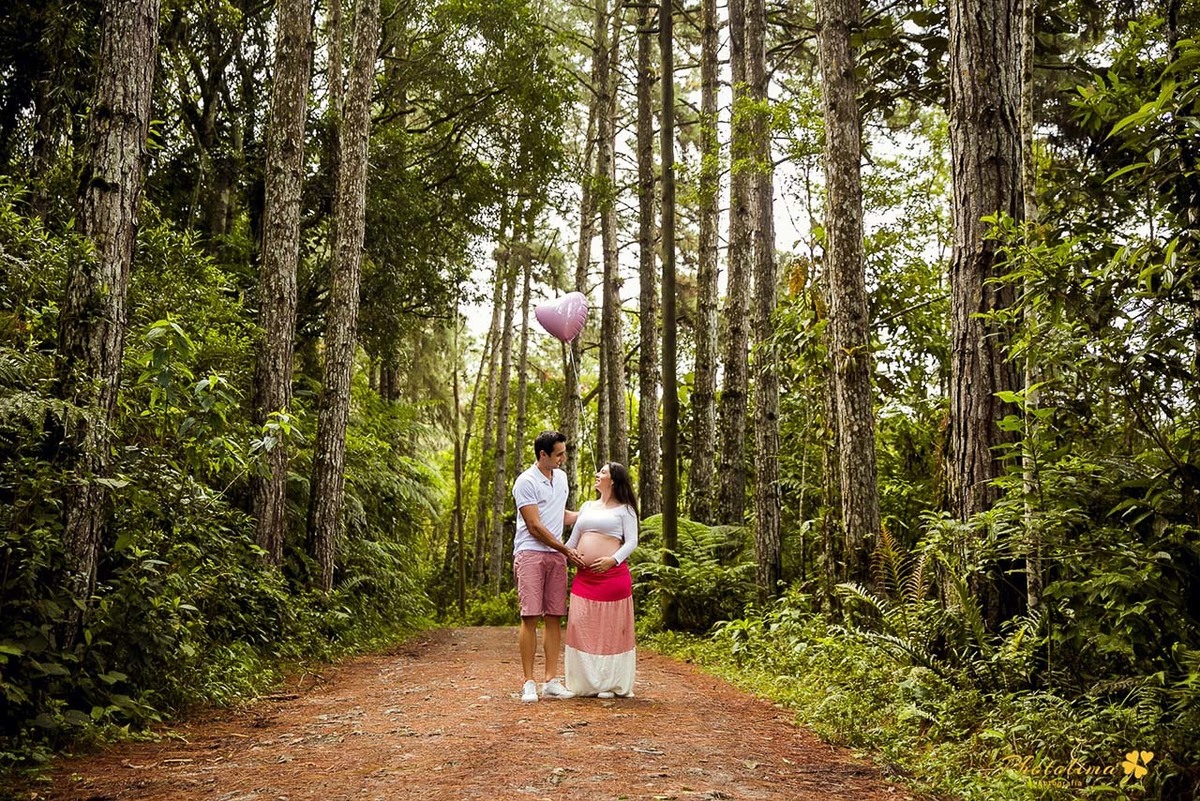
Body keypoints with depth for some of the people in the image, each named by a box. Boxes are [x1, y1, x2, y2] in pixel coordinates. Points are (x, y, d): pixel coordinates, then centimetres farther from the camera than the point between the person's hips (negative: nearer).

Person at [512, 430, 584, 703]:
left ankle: (552, 681, 7)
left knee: (554, 618, 3)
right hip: (530, 554, -6)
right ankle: (529, 683, -4)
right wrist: (566, 550, -8)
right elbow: (535, 527, -11)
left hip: (556, 556, 7)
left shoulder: (561, 477, 15)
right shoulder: (526, 482, -9)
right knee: (530, 617, -8)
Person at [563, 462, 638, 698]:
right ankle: (585, 682, 12)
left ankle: (611, 684, 5)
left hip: (613, 575, -5)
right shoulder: (587, 507, 19)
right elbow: (573, 539, 21)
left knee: (611, 629, -1)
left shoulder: (624, 509, 4)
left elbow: (631, 541, -4)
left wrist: (613, 559, -19)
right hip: (584, 578, 6)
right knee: (583, 628, 4)